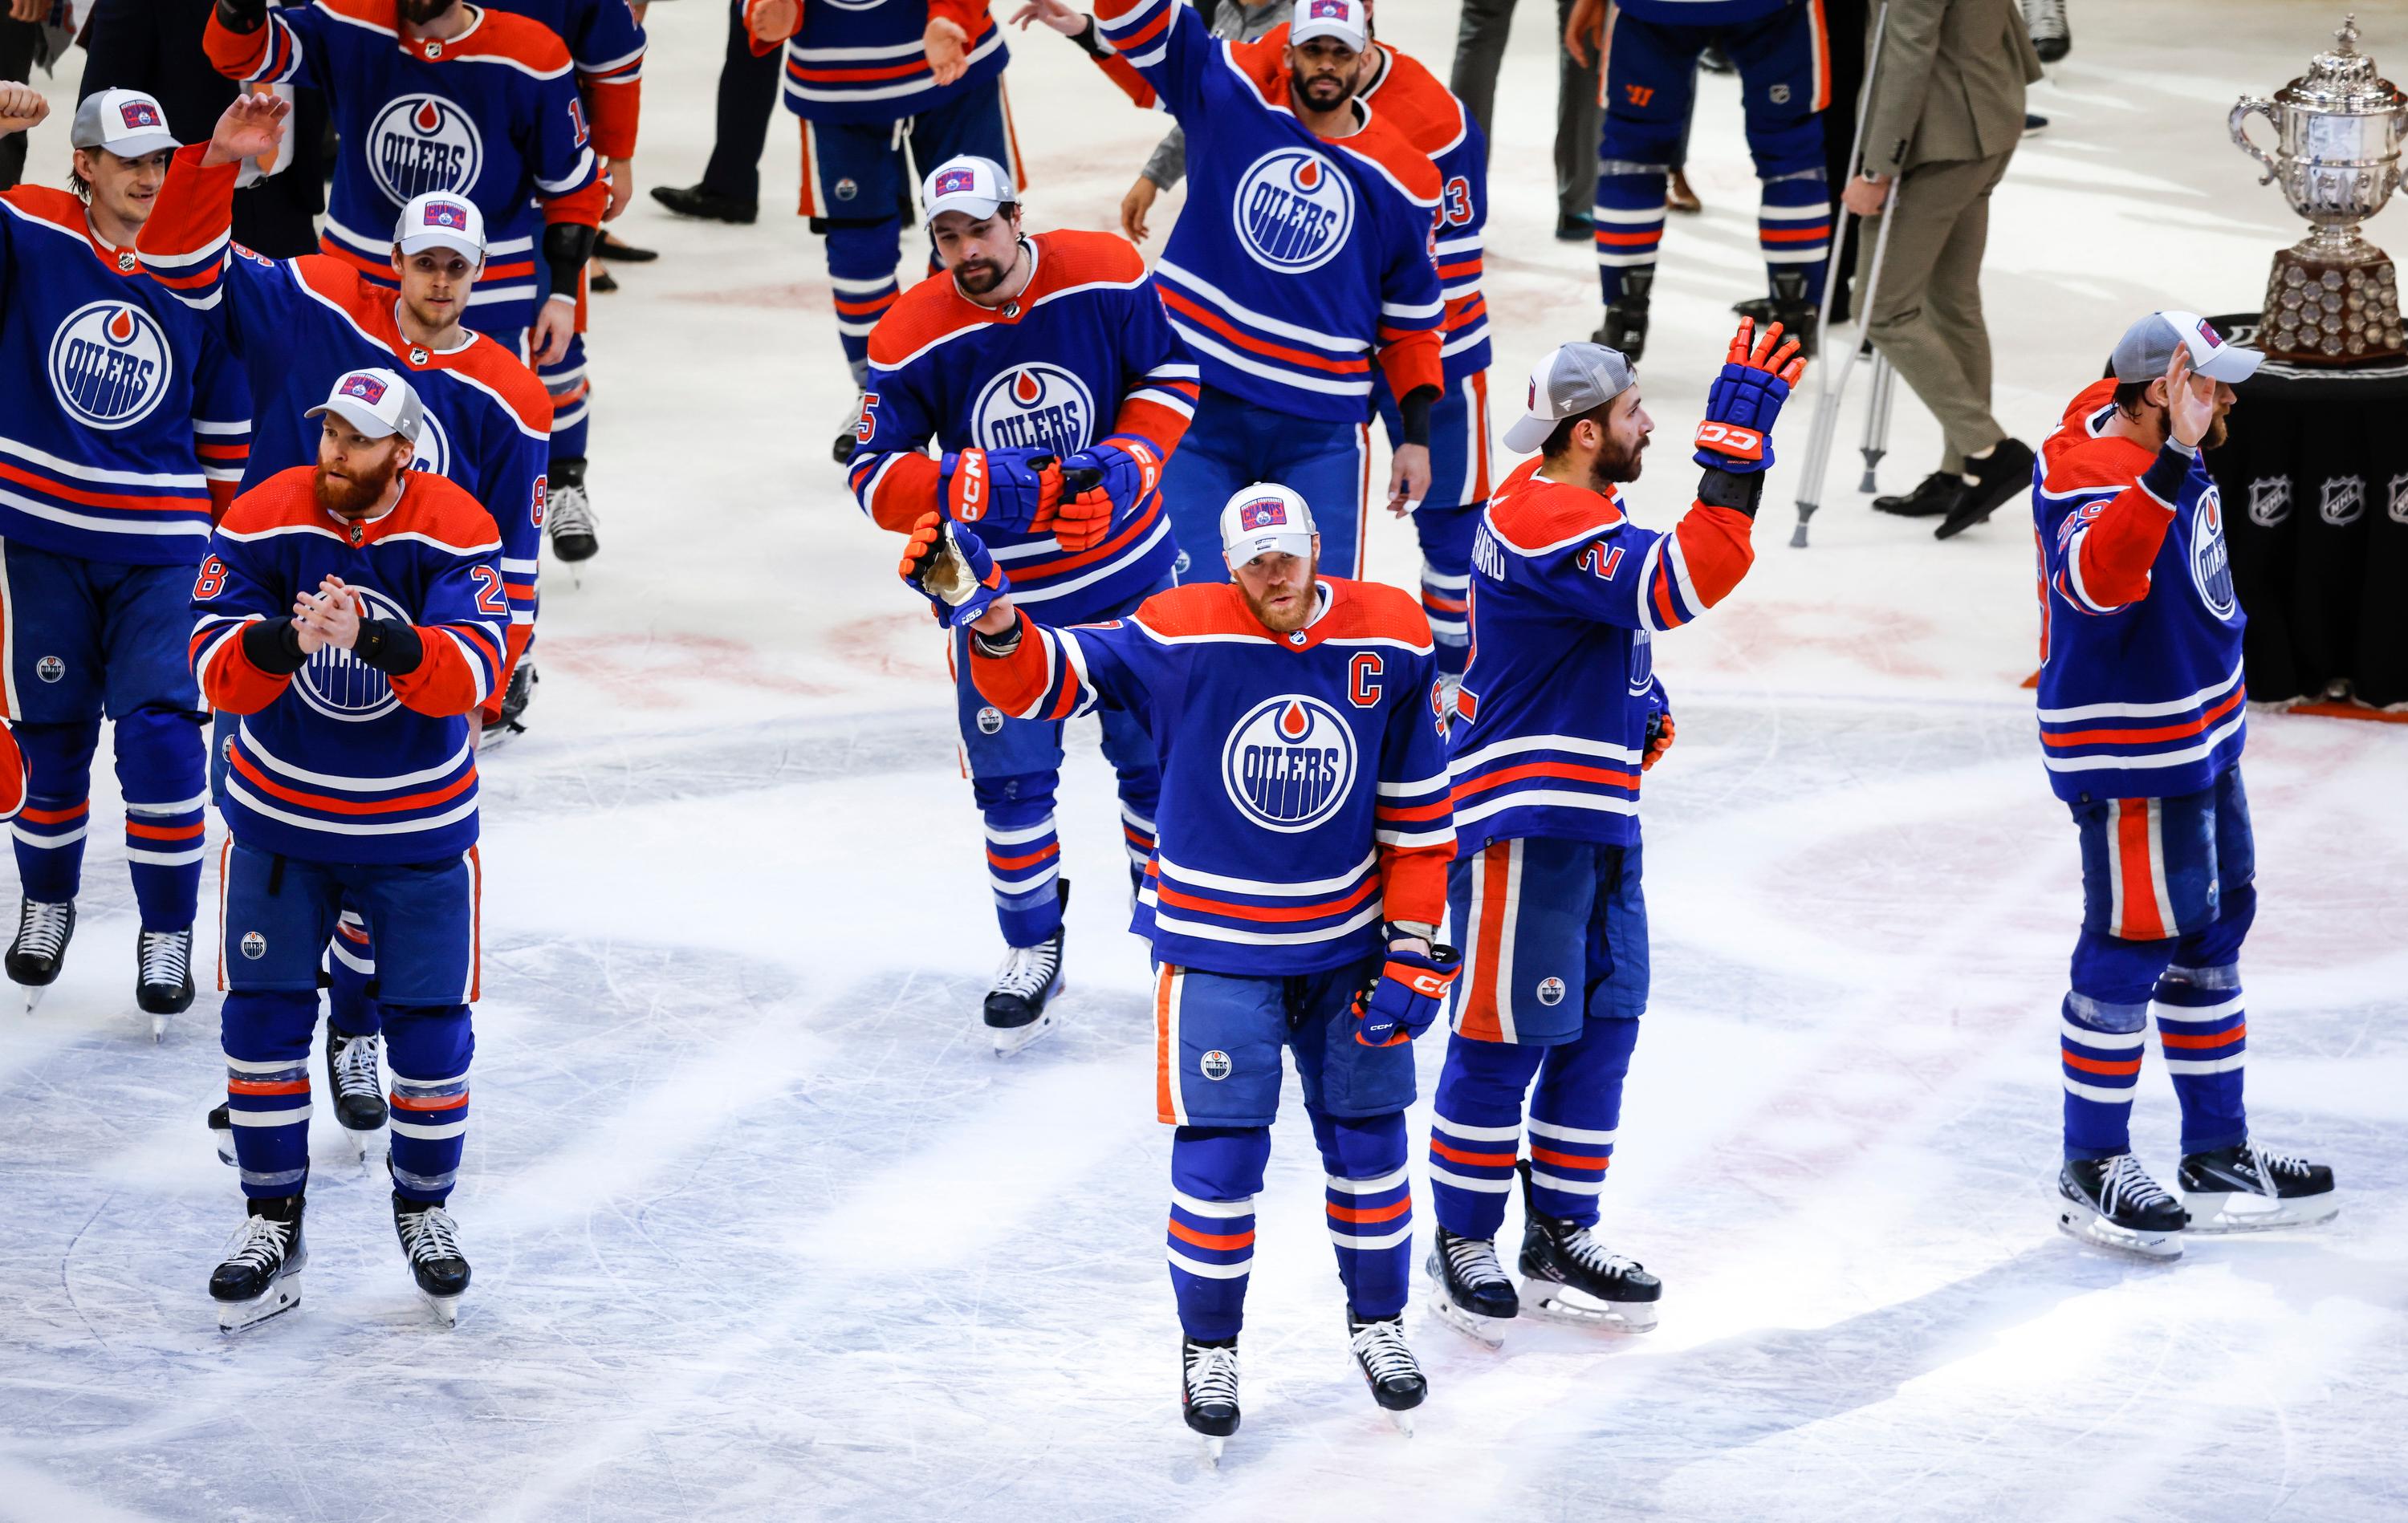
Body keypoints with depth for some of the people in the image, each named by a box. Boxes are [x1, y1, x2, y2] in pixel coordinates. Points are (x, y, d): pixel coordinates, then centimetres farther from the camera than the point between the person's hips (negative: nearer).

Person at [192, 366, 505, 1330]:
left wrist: (374, 637, -43)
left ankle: (425, 1206, 26)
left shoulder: (456, 534, -15)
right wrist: (287, 639, -39)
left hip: (418, 826, -1)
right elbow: (216, 669, -17)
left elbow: (472, 674, -26)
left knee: (431, 1023, 5)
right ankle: (271, 1222, 15)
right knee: (263, 1015, 2)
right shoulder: (261, 522, -13)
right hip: (280, 817, 1)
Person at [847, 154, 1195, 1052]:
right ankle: (1033, 950, 21)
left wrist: (1130, 460, -17)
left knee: (1156, 758, 9)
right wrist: (963, 485, -31)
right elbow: (874, 474, -13)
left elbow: (1169, 374, 0)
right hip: (1002, 591, 0)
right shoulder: (911, 340, -16)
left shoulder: (1106, 278, -14)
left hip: (1129, 571, 0)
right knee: (1011, 775, 1)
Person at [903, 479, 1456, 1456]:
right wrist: (989, 616, -38)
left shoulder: (1390, 644, -8)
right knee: (1221, 1150, -4)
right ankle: (1209, 1346, 16)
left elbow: (1416, 810, -1)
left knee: (1367, 1136, 11)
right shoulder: (1180, 638, -15)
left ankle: (1377, 1321, 33)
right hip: (1217, 943, -2)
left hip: (1348, 939, 2)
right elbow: (1045, 677, -16)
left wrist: (1413, 950, -2)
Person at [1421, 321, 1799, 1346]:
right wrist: (1736, 440, -33)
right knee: (1506, 1030, -3)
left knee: (1602, 1024, 12)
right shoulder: (1541, 522, -21)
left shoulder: (1581, 511, 13)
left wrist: (1638, 704, 13)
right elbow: (1681, 585, -32)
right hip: (1524, 818, -10)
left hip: (1600, 818, 10)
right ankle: (1461, 1244, 7)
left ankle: (1561, 1238, 21)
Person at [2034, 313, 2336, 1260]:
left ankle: (2218, 1155, 27)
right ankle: (2091, 1171, 8)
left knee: (2213, 929, 17)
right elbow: (2097, 575, -49)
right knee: (2131, 948, -3)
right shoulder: (2097, 481, -26)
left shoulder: (2162, 453, 4)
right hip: (2132, 761, -10)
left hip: (2201, 737, 10)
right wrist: (2173, 465, -57)